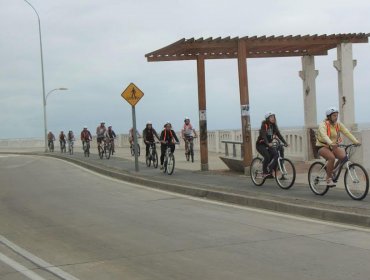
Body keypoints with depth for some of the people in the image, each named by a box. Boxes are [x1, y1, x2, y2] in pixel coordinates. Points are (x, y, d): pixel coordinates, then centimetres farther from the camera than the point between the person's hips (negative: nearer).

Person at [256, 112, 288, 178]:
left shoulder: (274, 126, 3)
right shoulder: (264, 125, -17)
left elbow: (279, 134, -3)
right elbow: (263, 135, -30)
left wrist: (285, 142, -16)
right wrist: (268, 143, -46)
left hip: (268, 144, 6)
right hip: (260, 144, -6)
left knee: (276, 154, -15)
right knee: (267, 156, -27)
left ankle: (270, 171, -5)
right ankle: (264, 172, -12)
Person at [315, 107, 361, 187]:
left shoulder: (338, 124, 2)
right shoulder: (323, 124, -15)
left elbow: (347, 132, -8)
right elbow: (324, 135, -33)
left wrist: (356, 141, -23)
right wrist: (331, 143, -52)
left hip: (333, 147, 5)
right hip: (322, 146, -5)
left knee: (343, 156, -23)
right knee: (332, 158, -33)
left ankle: (333, 172, 2)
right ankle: (329, 179, -18)